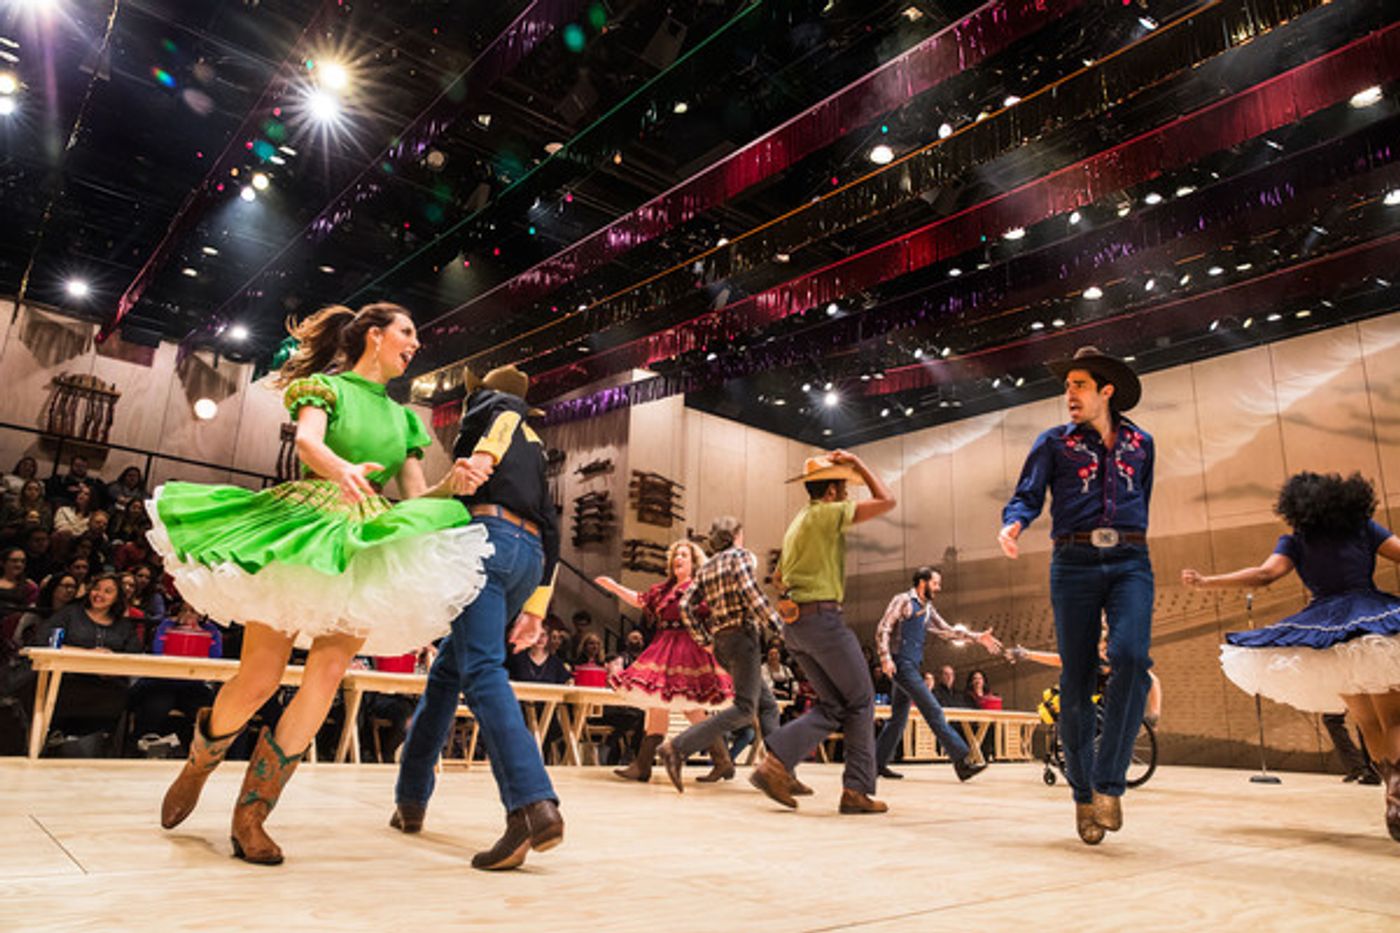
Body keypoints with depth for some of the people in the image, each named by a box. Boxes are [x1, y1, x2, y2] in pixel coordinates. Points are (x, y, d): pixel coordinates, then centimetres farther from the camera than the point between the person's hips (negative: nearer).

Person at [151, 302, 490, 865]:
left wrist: (450, 486, -7)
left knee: (328, 672, -13)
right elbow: (307, 441, -16)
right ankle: (197, 767, 27)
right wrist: (344, 470, -38)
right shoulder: (327, 386, 6)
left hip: (365, 551, 4)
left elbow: (415, 498, 15)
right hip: (302, 529, -4)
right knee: (259, 681, -5)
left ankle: (251, 813, -1)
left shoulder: (403, 418, 21)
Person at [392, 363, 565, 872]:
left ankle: (533, 806, -33)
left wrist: (483, 454, -28)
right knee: (446, 672, 18)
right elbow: (551, 529, 26)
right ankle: (411, 798, 26)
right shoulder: (535, 448, 34)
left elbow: (510, 411, -9)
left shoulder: (488, 403, 18)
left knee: (481, 672, -18)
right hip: (530, 554, 8)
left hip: (487, 533, -8)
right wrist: (536, 607, 23)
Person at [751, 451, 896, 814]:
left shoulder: (797, 522, 21)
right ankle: (857, 791, 6)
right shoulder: (827, 514, -7)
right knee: (861, 702, 3)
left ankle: (776, 764, -3)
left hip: (794, 625, 9)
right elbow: (887, 501, -7)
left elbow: (779, 578, 28)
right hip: (822, 617, -9)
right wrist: (858, 463, 1)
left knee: (834, 706, 10)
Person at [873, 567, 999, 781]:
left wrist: (977, 637, 10)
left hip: (912, 666, 9)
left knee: (899, 717, 11)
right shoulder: (903, 600, -5)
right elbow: (883, 629, -10)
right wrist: (885, 657, -21)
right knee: (933, 710, -12)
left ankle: (878, 763, 17)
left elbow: (946, 630, 20)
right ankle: (961, 760, -13)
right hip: (902, 664, -9)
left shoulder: (927, 608, 19)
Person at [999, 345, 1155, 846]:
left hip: (1130, 564, 1)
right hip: (1074, 564, -1)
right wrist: (1013, 524, -21)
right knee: (1076, 680, -1)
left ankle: (1109, 783, -12)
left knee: (1130, 655, -24)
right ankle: (1083, 796, 13)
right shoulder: (1053, 442, 9)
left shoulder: (1140, 443, 16)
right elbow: (1027, 496, 0)